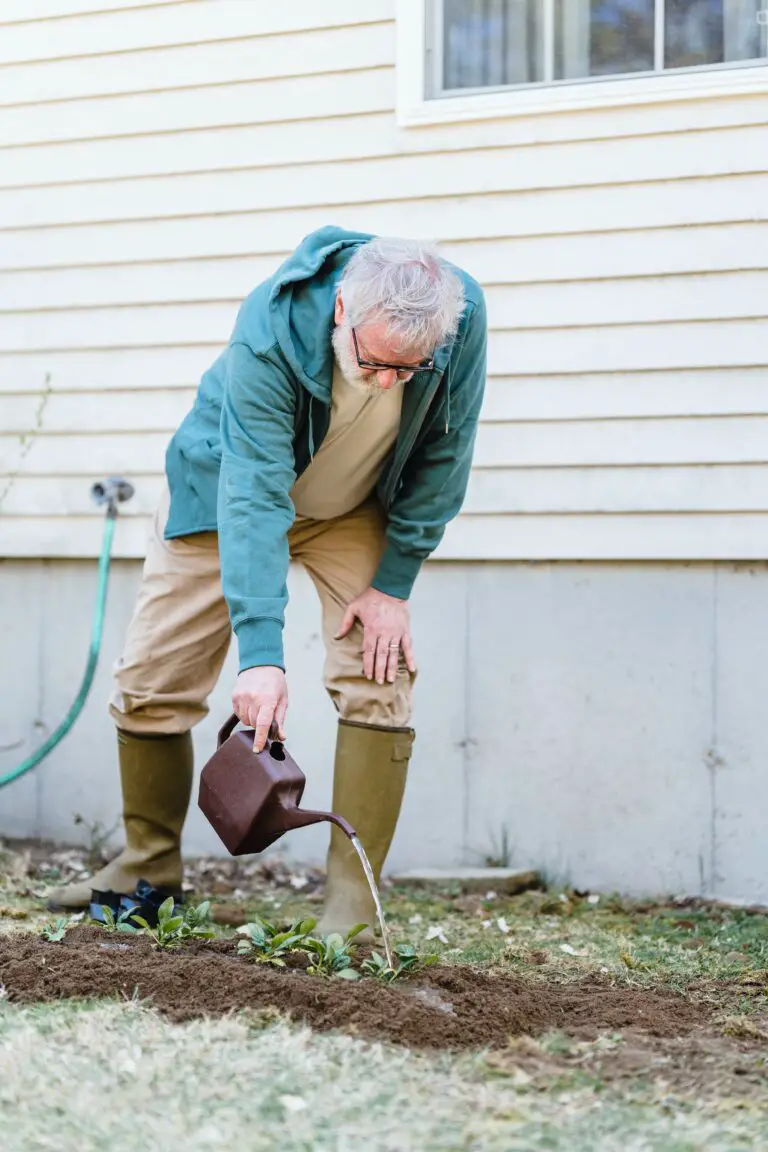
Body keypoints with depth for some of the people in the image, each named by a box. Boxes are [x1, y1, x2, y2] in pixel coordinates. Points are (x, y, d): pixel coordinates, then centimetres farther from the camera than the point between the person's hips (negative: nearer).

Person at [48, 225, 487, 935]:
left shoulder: (462, 316, -31)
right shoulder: (271, 329, -38)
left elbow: (444, 456, -15)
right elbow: (253, 495, -41)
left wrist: (393, 584, -16)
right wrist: (260, 651, -47)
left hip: (357, 510, 2)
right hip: (226, 494, -1)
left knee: (380, 680, -15)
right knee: (150, 683, -2)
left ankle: (352, 910, -9)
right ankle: (149, 865, 20)